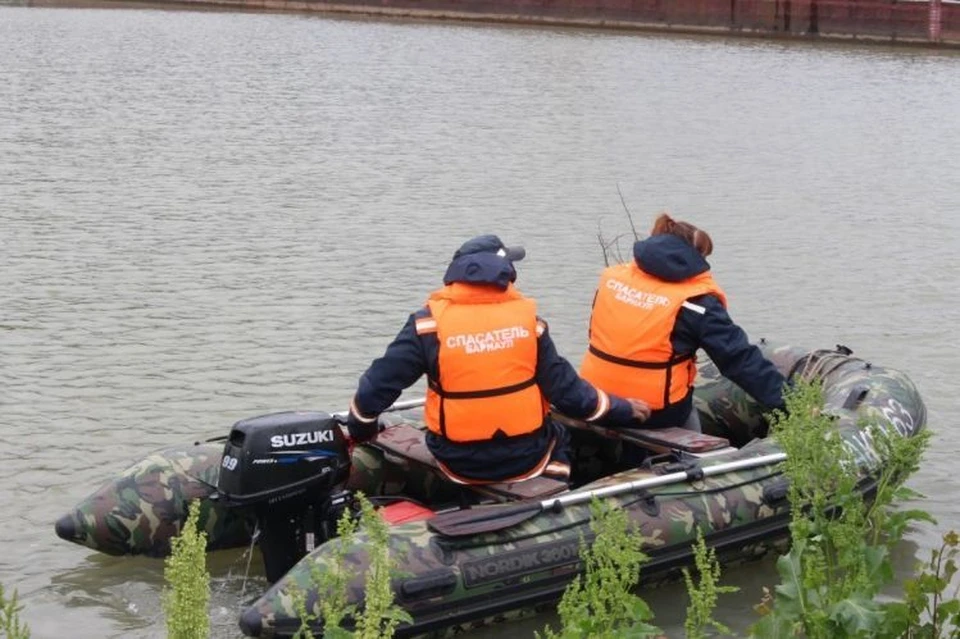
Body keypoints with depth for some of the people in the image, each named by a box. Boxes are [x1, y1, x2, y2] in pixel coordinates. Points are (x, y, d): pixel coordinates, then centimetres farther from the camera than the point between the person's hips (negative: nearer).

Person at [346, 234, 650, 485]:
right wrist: (623, 409, 12)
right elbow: (565, 388, -4)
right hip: (525, 457, 0)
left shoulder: (430, 322, -10)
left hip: (458, 462, 0)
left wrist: (360, 431, 12)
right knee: (557, 436, 34)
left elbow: (378, 384, -8)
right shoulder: (526, 317, -8)